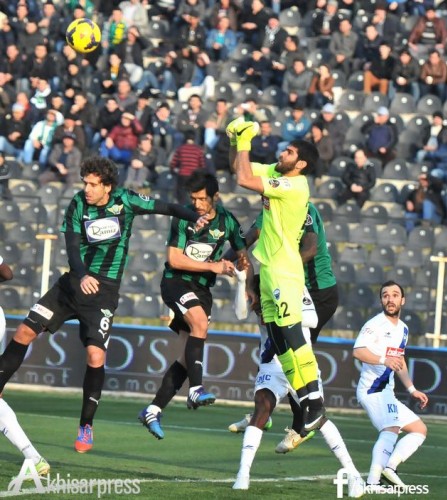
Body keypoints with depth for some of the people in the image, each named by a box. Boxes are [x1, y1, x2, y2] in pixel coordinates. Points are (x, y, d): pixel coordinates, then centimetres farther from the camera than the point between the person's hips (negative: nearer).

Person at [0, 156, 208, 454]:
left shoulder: (125, 201, -7)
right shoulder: (78, 205, -3)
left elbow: (166, 208, 1)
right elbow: (72, 247, -12)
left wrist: (195, 217, -17)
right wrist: (82, 275, -32)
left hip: (103, 291, -3)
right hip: (74, 282, 3)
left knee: (96, 356, -17)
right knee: (26, 331, -4)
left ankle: (86, 427, -1)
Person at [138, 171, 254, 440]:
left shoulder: (227, 221, 1)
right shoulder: (184, 218, -9)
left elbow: (243, 254, 9)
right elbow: (174, 259, -14)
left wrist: (248, 286, -9)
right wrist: (213, 266, -18)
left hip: (202, 289, 5)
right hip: (176, 282, -5)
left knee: (188, 356, -1)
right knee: (200, 322, -33)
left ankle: (153, 410, 6)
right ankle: (196, 390, -37)